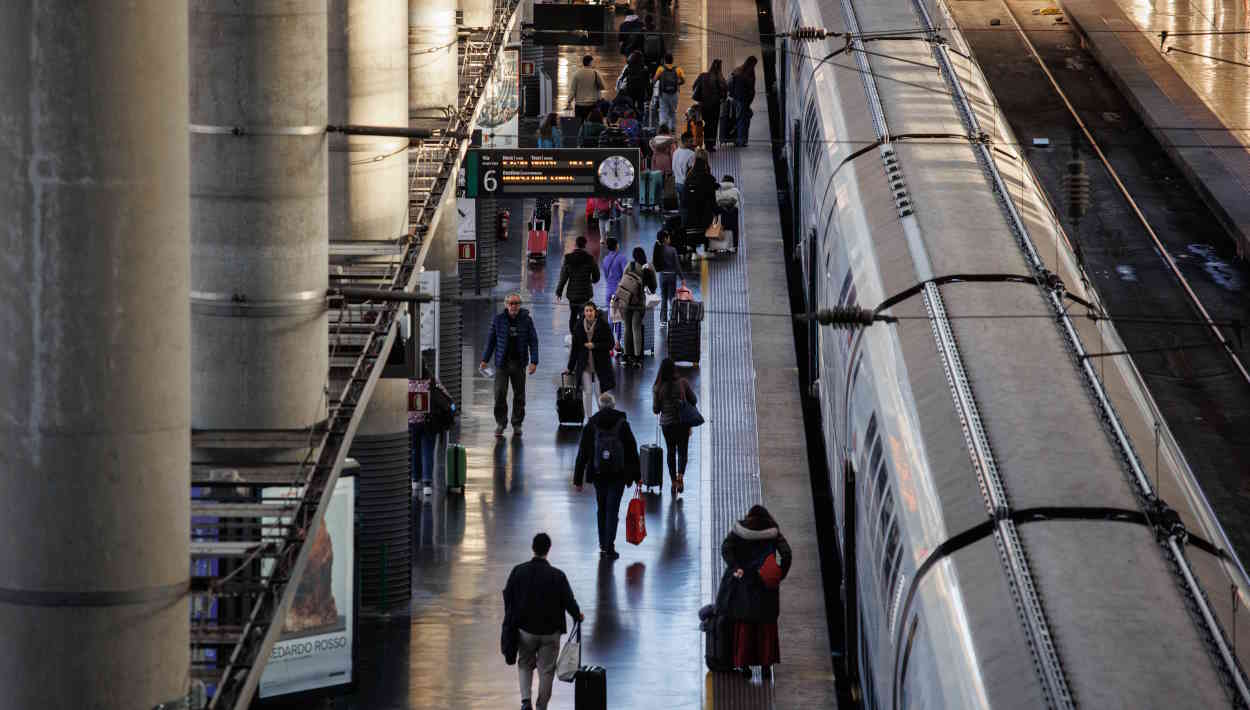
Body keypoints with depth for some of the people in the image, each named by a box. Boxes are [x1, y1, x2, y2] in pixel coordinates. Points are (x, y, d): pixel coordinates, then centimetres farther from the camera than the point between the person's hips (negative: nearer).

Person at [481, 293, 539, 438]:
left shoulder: (526, 320, 0)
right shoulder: (498, 319, 1)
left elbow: (533, 341, 1)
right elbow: (491, 340, 8)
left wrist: (534, 361, -7)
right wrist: (485, 359, 7)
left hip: (519, 363, 0)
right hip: (502, 362, 0)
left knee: (519, 395, 6)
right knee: (500, 393, -6)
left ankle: (517, 424, 17)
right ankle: (500, 422, 8)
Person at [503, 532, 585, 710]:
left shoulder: (518, 571, -9)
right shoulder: (557, 576, -16)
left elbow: (508, 596, 0)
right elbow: (569, 601, -10)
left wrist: (510, 621, 14)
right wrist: (578, 615, 12)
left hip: (525, 629, 2)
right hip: (550, 631, -2)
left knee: (525, 664, 20)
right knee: (546, 670, 11)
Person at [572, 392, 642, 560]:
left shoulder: (590, 426, -3)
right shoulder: (622, 424, -4)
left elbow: (582, 454, -1)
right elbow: (632, 451, -1)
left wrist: (578, 480, 4)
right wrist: (637, 476, 7)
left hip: (598, 475, 1)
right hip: (618, 475, -1)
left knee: (601, 508, 17)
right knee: (612, 510, 1)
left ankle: (603, 545, 24)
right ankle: (609, 547, -6)